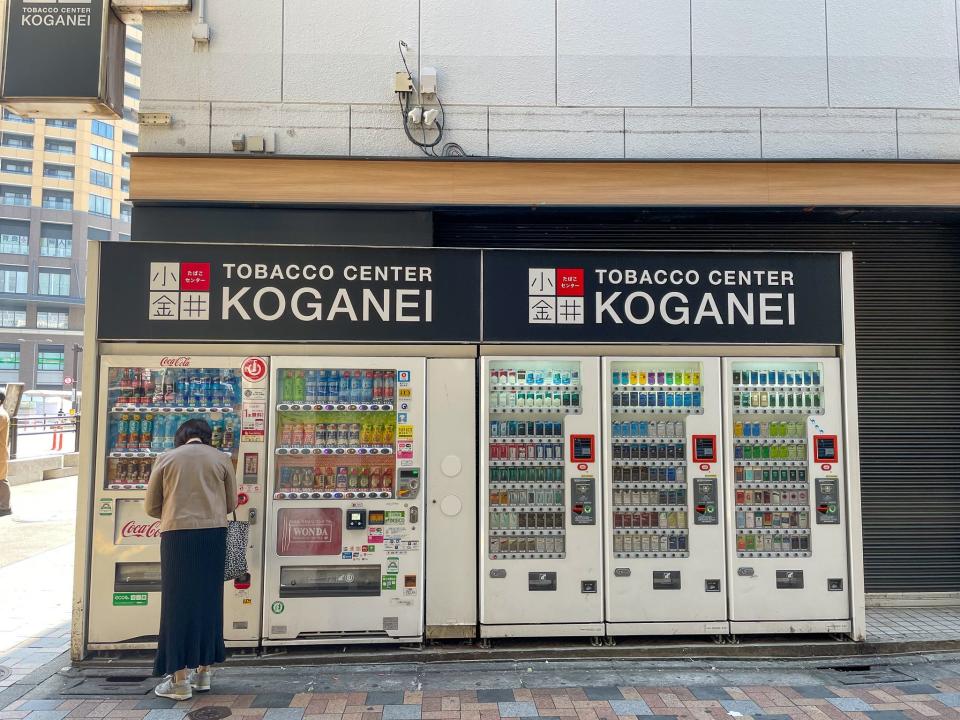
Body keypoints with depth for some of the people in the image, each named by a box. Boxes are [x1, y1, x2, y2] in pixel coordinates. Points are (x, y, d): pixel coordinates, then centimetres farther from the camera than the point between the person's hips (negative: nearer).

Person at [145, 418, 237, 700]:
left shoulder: (166, 458, 5)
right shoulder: (222, 459, 6)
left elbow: (151, 507, 8)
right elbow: (231, 504, 9)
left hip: (177, 536, -2)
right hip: (214, 535, 2)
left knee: (178, 604, 5)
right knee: (208, 601, 13)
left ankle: (180, 679, 8)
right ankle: (203, 671, 23)